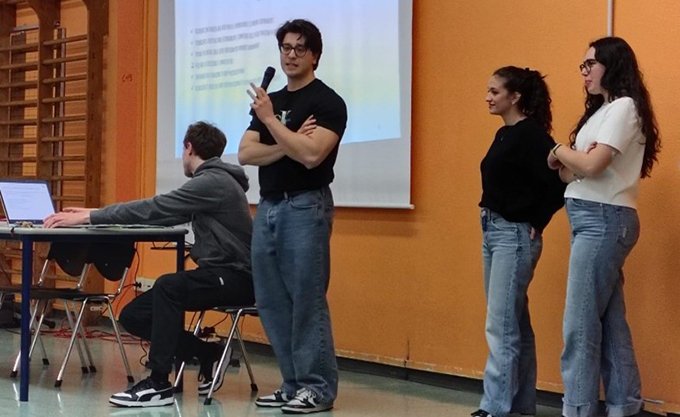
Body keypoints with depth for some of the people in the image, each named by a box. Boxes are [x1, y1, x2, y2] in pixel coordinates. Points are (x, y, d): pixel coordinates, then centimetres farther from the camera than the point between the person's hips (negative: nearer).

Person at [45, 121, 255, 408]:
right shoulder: (210, 181, 17)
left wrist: (88, 218, -20)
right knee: (133, 316, 1)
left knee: (168, 285, -36)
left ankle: (158, 384, -29)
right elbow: (161, 212, 16)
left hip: (235, 276, -10)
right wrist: (94, 214, 11)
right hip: (219, 274, 10)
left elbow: (154, 209, -21)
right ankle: (208, 356, 8)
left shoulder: (213, 182, -15)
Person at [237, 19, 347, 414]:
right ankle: (294, 383, 17)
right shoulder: (270, 101, 15)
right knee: (271, 301, 8)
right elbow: (246, 154, 4)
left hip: (305, 207, -8)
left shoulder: (327, 102, -7)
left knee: (307, 300, -6)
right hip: (267, 207, 8)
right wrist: (289, 142, -11)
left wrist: (271, 120, -15)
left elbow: (311, 154, -21)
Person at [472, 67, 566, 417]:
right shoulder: (504, 135, 13)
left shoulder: (531, 134, -14)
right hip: (492, 232, 10)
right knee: (515, 324, 13)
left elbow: (559, 182, -22)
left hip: (515, 235, -10)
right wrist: (491, 224, 8)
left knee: (500, 325, -8)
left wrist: (537, 222, -14)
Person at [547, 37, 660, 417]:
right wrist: (564, 165, -9)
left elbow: (592, 165, -21)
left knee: (580, 322, -8)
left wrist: (562, 151, -3)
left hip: (604, 219, -10)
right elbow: (577, 170, 13)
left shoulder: (624, 107, -10)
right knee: (609, 319, 11)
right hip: (594, 220, 10)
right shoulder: (604, 109, 20)